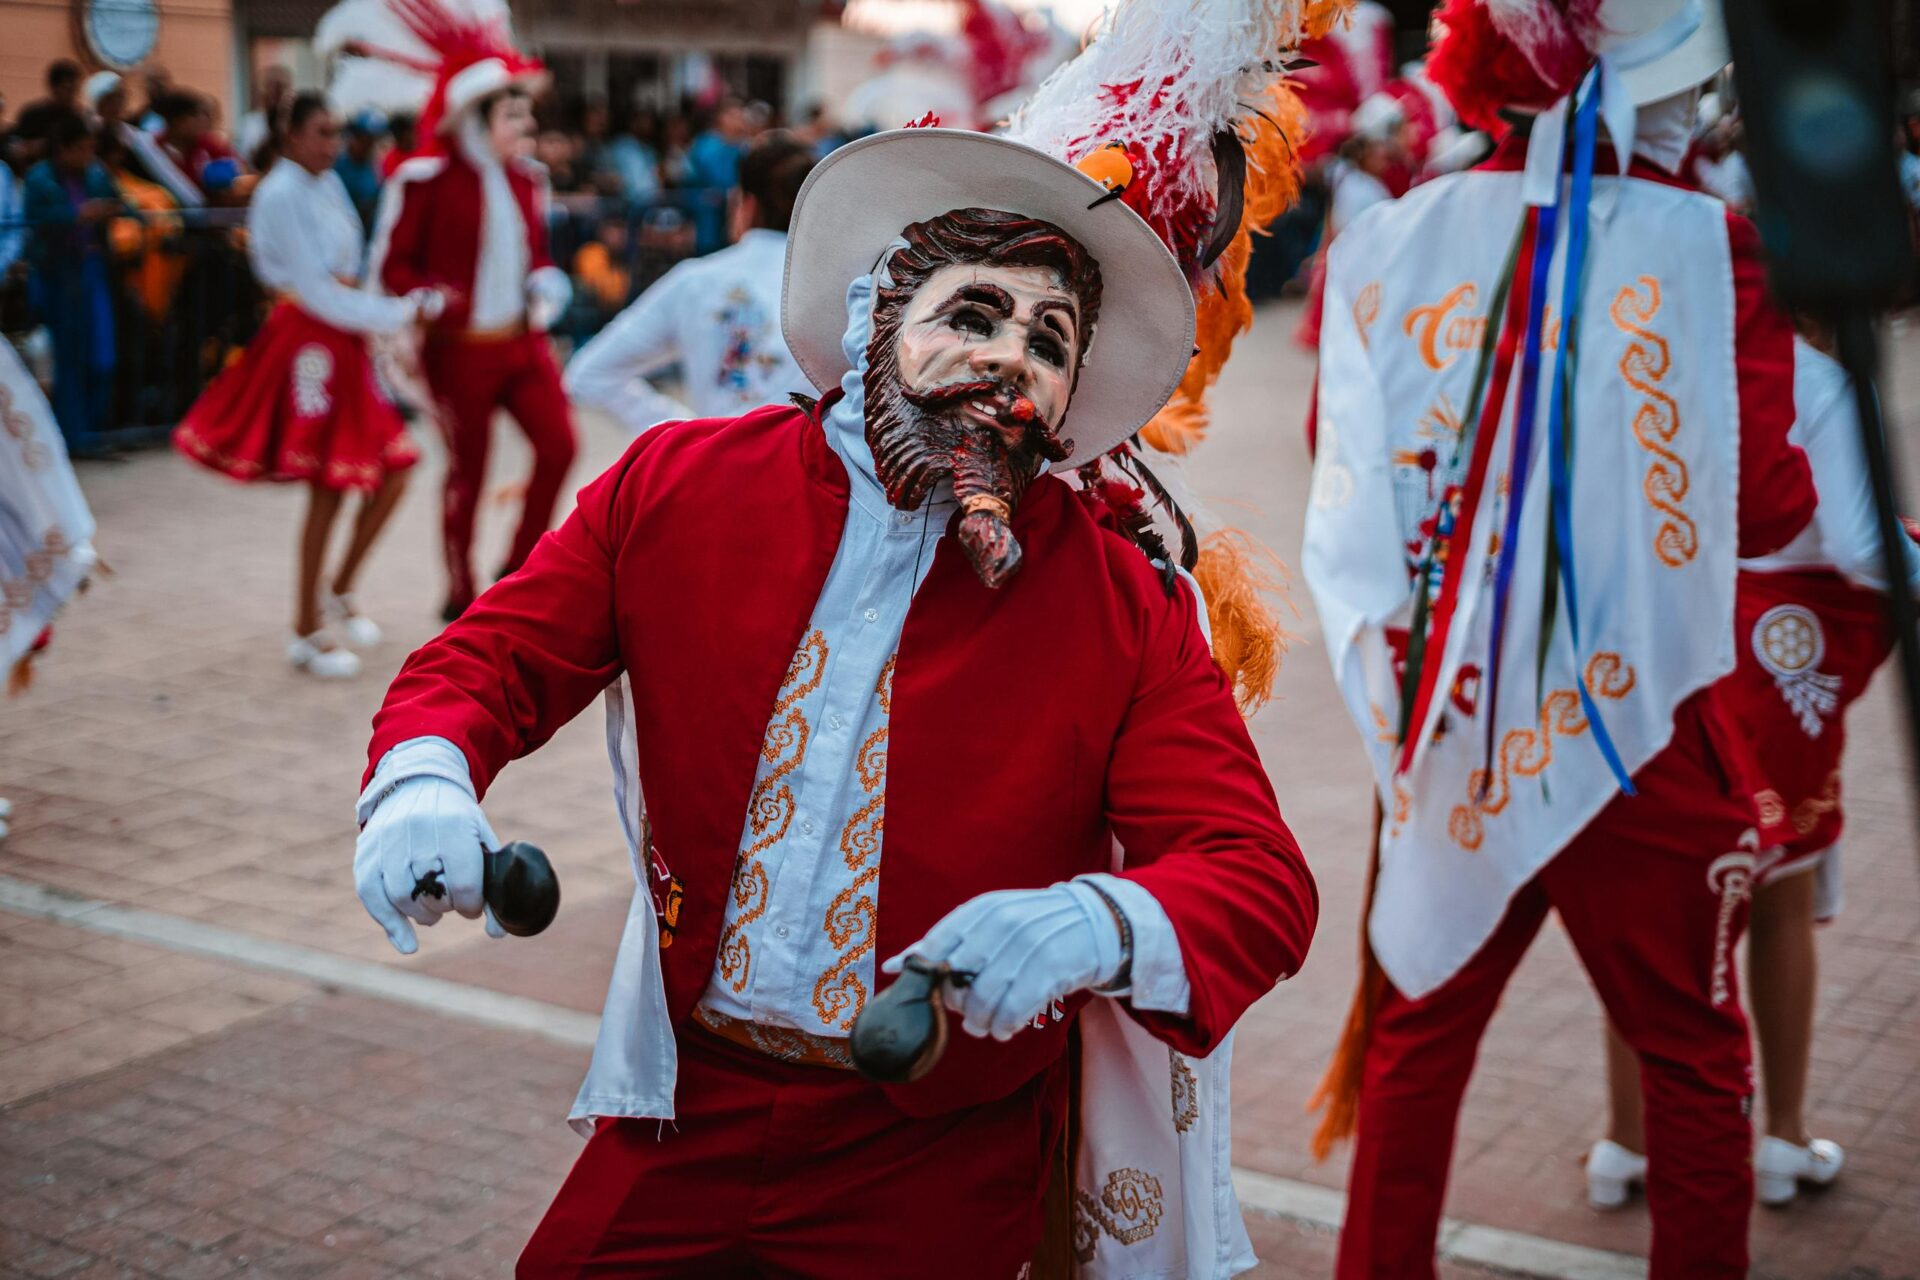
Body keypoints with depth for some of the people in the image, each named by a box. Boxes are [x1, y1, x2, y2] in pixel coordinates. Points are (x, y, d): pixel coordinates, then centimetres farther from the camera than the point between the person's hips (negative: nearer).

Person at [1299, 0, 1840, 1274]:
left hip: (1445, 720, 3)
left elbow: (1346, 471, 6)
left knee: (1419, 1025, 19)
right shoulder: (1713, 247, -12)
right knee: (1694, 1049, 15)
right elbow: (1763, 506, -12)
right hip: (1634, 724, -3)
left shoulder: (1398, 238, -2)